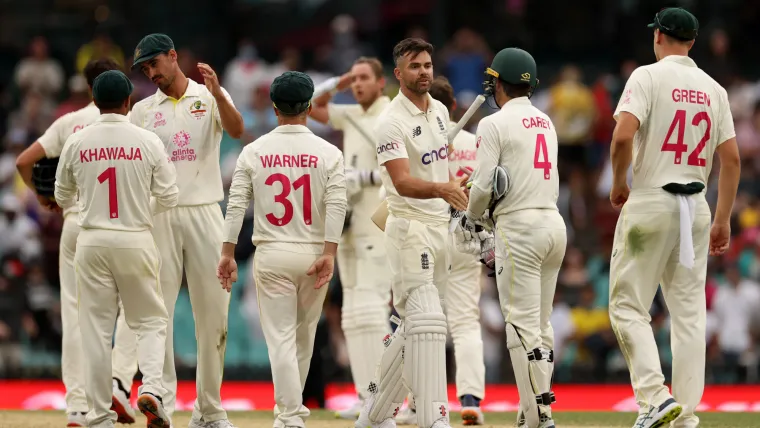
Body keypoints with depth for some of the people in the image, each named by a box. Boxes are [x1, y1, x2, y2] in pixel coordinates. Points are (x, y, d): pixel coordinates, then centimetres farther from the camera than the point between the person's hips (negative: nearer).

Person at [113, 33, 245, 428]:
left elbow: (236, 130, -14)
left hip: (205, 213, -1)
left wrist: (216, 92, -31)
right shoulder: (143, 111, 9)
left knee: (214, 313, 2)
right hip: (158, 214, 1)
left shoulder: (210, 97, 5)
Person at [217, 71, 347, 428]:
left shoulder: (254, 151, 0)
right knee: (304, 335, 18)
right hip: (314, 253, 1)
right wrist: (329, 254, -13)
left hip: (271, 254, -1)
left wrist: (228, 254, 0)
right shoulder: (328, 153, -1)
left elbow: (236, 204, -3)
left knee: (280, 337, 0)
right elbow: (336, 205, -11)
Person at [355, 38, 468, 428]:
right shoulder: (391, 122, -16)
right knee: (427, 321, -18)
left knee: (413, 325, 13)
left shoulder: (440, 111, 11)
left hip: (439, 226, 9)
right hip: (409, 228, -9)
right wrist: (442, 189, -44)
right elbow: (403, 183, -28)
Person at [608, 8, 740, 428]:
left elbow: (623, 136, -19)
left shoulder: (648, 77, -6)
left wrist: (618, 184, -2)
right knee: (689, 313, 7)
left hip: (650, 202, -5)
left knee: (628, 304, 1)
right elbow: (731, 158, 7)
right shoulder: (714, 89, 9)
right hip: (696, 206, 5)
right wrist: (722, 220, 13)